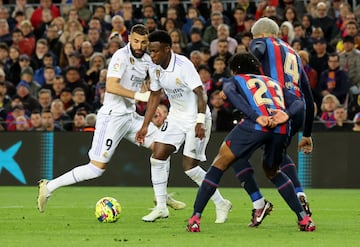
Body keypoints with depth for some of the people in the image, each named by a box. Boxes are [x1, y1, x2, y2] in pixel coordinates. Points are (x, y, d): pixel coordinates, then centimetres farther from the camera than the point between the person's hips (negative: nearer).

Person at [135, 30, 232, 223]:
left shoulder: (183, 65, -23)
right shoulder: (154, 69, -1)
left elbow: (200, 93, -23)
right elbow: (155, 96, 13)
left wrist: (200, 122, -30)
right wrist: (145, 125, 11)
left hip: (196, 118, -7)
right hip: (176, 117, 7)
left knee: (189, 166, -11)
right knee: (157, 156, -5)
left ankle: (221, 204, 6)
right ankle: (161, 207, 3)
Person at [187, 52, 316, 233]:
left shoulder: (235, 80, 26)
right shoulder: (274, 83, 38)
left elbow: (230, 92, -1)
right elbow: (298, 103, 21)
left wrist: (256, 117, -11)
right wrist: (286, 115, 0)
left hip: (256, 126, -4)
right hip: (281, 130, 4)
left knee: (220, 164, 11)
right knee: (272, 171, 30)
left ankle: (195, 218, 3)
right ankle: (304, 219, 24)